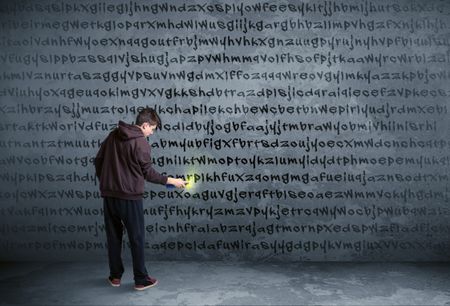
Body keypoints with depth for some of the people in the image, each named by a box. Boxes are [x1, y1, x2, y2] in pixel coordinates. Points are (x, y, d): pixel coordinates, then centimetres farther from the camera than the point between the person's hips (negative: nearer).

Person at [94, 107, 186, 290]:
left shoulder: (113, 135, 8)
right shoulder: (140, 142, -12)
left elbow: (98, 160, 12)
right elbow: (148, 173, -8)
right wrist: (171, 181, 2)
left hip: (108, 195, 6)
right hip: (130, 197, -6)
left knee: (113, 236, 16)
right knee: (136, 239, 5)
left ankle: (115, 276, 25)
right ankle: (141, 280, 13)